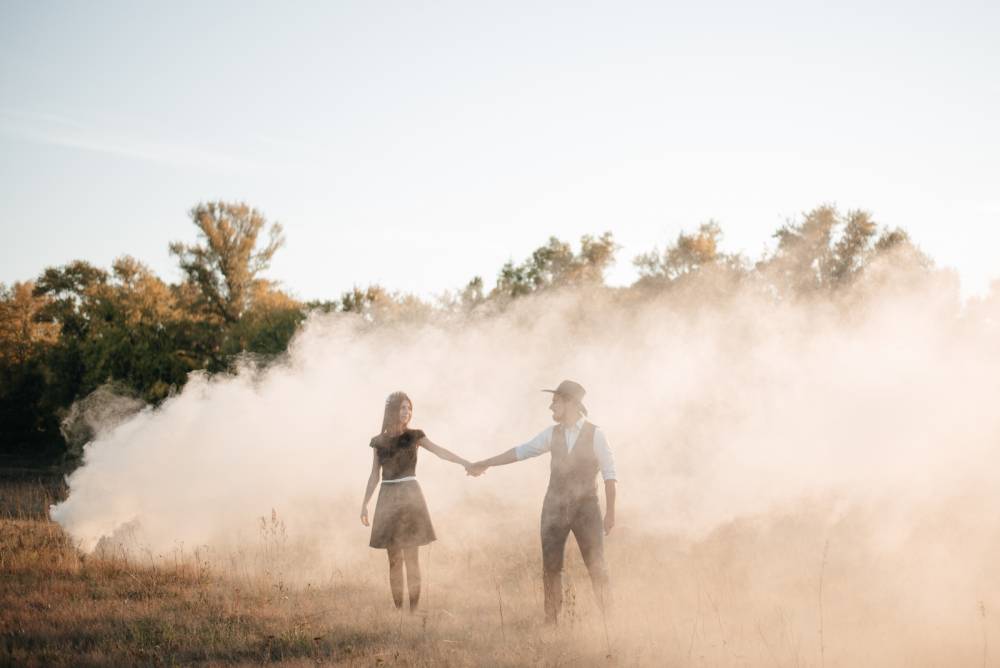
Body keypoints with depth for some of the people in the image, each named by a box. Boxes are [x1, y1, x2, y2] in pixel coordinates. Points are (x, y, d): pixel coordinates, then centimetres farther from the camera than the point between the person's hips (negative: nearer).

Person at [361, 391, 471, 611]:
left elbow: (440, 451, -13)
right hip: (387, 499, 3)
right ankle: (398, 610, 7)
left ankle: (414, 610, -6)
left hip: (409, 496, -3)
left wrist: (465, 462, -28)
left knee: (411, 557, -7)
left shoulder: (414, 436, 2)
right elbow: (374, 476, 15)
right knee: (394, 559, 4)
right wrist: (364, 504, 10)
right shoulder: (378, 442, 9)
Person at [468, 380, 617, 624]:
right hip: (555, 507, 4)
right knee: (551, 567, 3)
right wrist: (485, 464, 11)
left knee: (597, 567, -5)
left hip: (585, 507, -4)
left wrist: (610, 513, -12)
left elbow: (609, 474, -8)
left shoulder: (595, 434, -8)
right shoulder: (553, 433, 4)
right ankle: (551, 621, 11)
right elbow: (521, 451, 10)